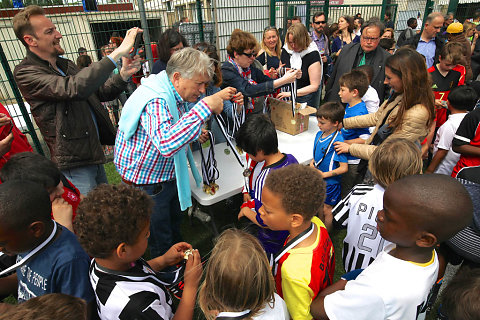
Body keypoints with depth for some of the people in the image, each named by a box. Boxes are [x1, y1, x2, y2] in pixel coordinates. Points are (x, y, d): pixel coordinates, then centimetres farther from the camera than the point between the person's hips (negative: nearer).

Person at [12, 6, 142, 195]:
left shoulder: (65, 65, 13)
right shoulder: (25, 73, -13)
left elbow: (99, 92, 15)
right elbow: (74, 88, -30)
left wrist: (123, 75, -5)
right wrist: (117, 53, -31)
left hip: (94, 155, 8)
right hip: (74, 164, -8)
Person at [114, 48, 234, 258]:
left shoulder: (174, 93, -1)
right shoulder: (156, 100, -32)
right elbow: (166, 144, -51)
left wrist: (194, 134, -1)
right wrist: (205, 107, -48)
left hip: (169, 176, 9)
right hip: (147, 184, -9)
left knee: (174, 225, 30)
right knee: (161, 245, 11)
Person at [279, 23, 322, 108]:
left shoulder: (312, 54, -14)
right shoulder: (286, 51, 1)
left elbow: (314, 86, -19)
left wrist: (291, 93, -27)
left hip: (306, 98, -4)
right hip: (287, 96, 4)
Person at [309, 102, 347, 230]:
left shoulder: (337, 141, -24)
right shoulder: (319, 134, -1)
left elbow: (344, 168, -23)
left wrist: (324, 174, -20)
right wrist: (312, 163, -4)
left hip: (330, 182, -7)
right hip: (318, 180, 7)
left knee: (327, 210, 11)